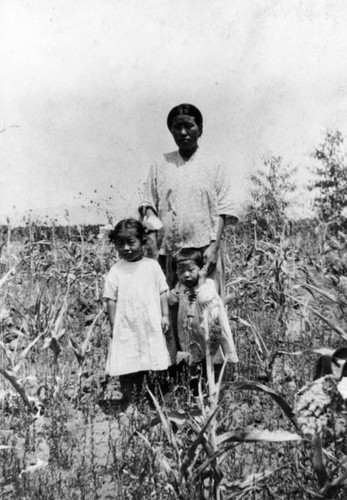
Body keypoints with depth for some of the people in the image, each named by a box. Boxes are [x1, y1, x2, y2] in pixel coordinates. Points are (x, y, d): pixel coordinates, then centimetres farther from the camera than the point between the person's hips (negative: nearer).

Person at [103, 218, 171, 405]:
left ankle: (154, 400, 23)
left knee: (155, 365, 8)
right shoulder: (115, 271, -1)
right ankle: (128, 402, 13)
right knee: (127, 368, 1)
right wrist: (113, 326, -3)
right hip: (126, 326, -1)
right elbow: (111, 300, 0)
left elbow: (162, 292, 6)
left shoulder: (152, 266, 2)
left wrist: (165, 315, 0)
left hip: (152, 325, 1)